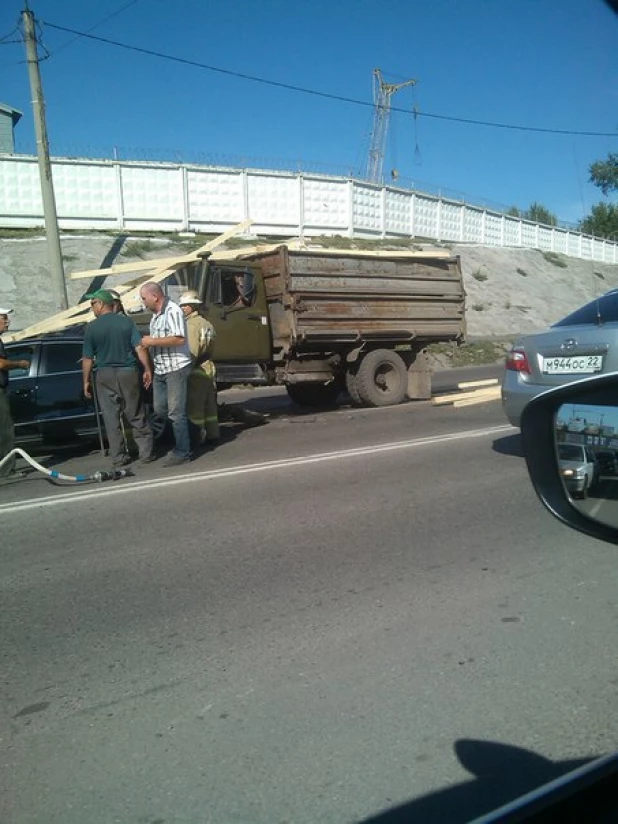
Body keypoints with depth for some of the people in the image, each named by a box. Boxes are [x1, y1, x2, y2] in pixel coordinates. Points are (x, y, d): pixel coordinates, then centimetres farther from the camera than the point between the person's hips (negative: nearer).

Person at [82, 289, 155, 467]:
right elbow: (140, 348, -9)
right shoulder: (126, 322, -2)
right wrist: (148, 370, -2)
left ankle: (118, 457, 10)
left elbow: (87, 358, -2)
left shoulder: (92, 327, -5)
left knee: (111, 419, 7)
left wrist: (86, 381, 7)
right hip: (128, 372, 1)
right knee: (137, 416, 9)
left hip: (105, 376, -1)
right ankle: (146, 453, 11)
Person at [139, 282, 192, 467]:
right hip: (160, 370, 10)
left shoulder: (173, 311, -14)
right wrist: (147, 342, 9)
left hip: (176, 368, -10)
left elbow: (179, 339, -23)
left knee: (176, 412, -6)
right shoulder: (156, 315, 15)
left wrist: (152, 341, -18)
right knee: (159, 409, 12)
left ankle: (182, 452, 2)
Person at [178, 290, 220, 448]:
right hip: (208, 369, 9)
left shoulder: (191, 324, -15)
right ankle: (212, 433, 22)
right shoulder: (207, 324, 13)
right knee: (209, 404, 15)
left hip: (197, 370, -9)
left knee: (194, 405, -2)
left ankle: (198, 436, 2)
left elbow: (192, 352, -21)